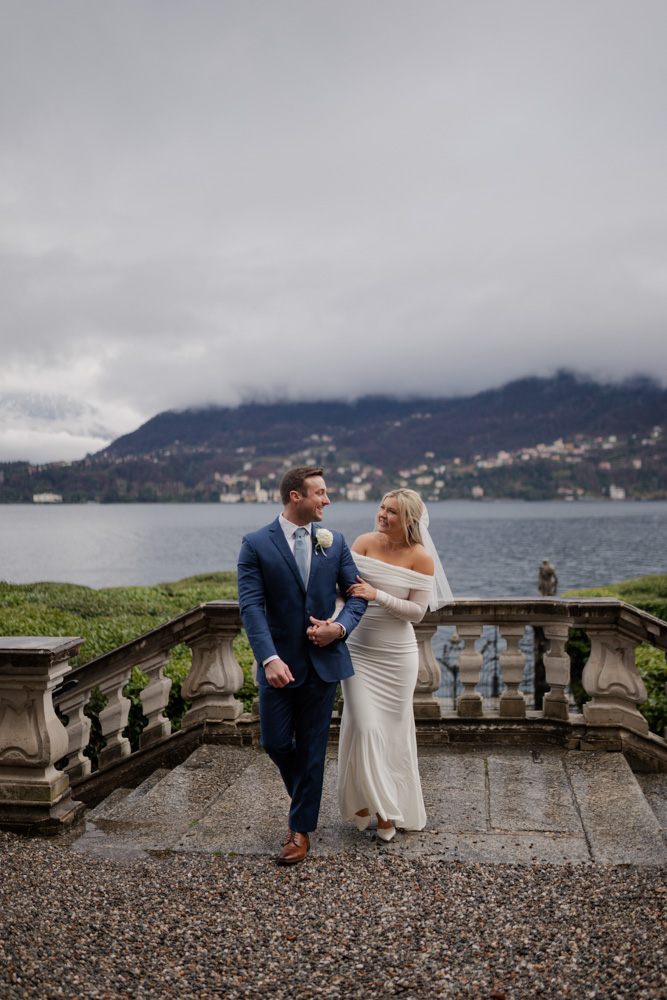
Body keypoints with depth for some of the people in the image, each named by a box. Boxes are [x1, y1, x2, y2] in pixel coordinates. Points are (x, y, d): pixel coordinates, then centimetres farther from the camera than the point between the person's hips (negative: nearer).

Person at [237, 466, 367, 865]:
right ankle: (305, 797, 38)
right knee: (275, 742, 6)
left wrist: (341, 627, -13)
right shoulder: (256, 545, -6)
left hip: (324, 660, 1)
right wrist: (270, 659, -25)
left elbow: (357, 593, 7)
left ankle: (302, 828, 21)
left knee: (312, 746, 6)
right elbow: (251, 606, -14)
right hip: (280, 662, -1)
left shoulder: (335, 542, 3)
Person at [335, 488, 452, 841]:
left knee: (393, 729, 9)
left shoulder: (421, 558, -8)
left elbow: (417, 610, -10)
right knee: (364, 727, -6)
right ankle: (369, 799, 14)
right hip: (358, 651, 1)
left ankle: (394, 806, 27)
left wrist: (377, 595, -21)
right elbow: (344, 587, -2)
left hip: (397, 655, -1)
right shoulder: (364, 543, -3)